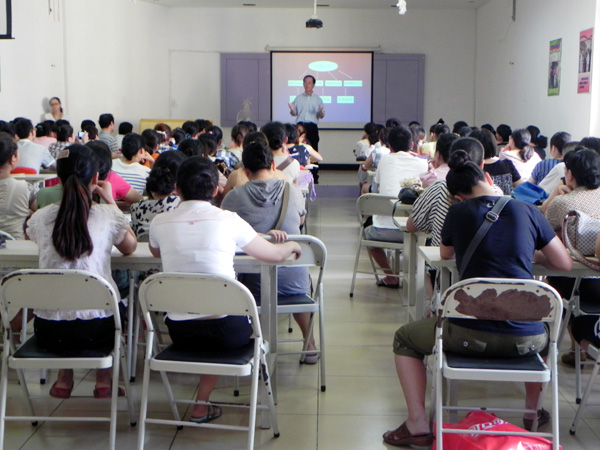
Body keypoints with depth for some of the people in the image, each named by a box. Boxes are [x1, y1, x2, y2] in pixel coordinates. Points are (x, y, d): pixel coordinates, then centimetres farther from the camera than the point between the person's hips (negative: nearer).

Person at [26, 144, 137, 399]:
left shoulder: (40, 218, -3)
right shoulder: (108, 215, -8)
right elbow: (130, 248, 13)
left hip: (49, 332, 2)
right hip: (97, 330, -1)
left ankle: (64, 379, 36)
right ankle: (104, 381, 32)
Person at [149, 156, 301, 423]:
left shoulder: (159, 223, 1)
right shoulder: (228, 220, -5)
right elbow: (274, 255, 8)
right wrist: (292, 245, 28)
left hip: (179, 332, 4)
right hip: (224, 331, -3)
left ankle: (202, 404, 30)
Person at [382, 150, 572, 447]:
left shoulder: (458, 213, 3)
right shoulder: (527, 211, 6)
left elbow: (445, 254, 24)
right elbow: (564, 264, 15)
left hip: (472, 335, -2)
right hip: (526, 339, 3)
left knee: (404, 339, 23)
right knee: (546, 333, 40)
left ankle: (418, 425, 12)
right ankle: (533, 413, 43)